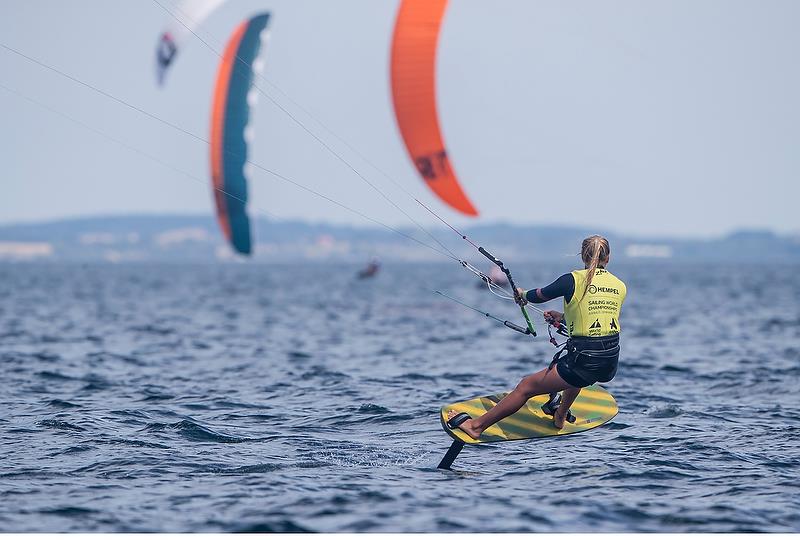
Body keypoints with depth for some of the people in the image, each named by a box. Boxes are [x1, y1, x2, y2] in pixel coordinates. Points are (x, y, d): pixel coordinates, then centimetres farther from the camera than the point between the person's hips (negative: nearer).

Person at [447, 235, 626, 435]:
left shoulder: (573, 280, -7)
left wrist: (523, 295, 31)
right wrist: (563, 318, 32)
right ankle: (561, 416, 51)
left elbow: (540, 295, 9)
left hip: (585, 362, -5)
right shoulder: (620, 287, 8)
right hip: (610, 366, 6)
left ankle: (476, 425, 11)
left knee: (526, 387, 6)